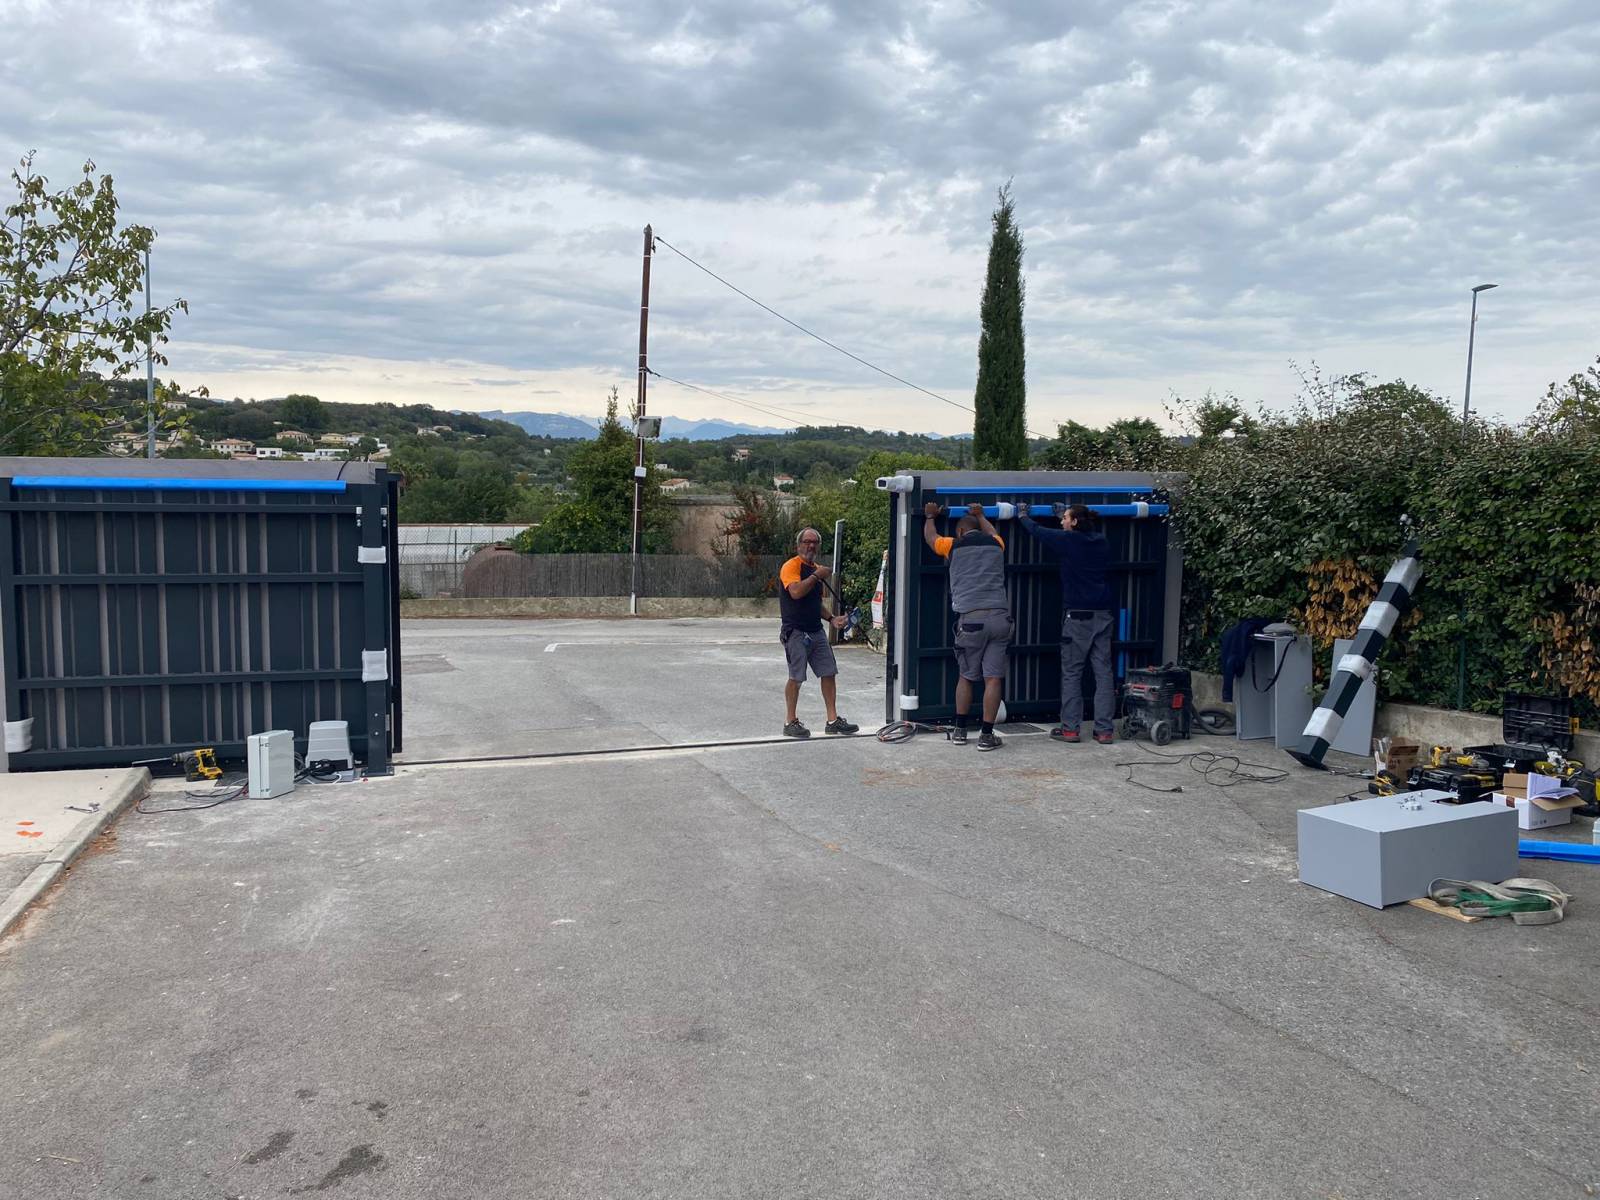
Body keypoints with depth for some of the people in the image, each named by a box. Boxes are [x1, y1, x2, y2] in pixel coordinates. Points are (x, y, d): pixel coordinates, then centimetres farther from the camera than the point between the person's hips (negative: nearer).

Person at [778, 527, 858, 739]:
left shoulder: (817, 569, 18)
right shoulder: (791, 566, -9)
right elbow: (796, 592, -26)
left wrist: (832, 619, 12)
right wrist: (816, 576, -18)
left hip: (816, 631, 8)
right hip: (796, 632, -8)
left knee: (829, 673, 5)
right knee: (796, 678, -3)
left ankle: (833, 720, 11)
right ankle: (790, 722, 7)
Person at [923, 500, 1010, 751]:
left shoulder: (954, 546, 9)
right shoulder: (996, 544, 16)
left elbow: (930, 537, 31)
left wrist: (930, 517, 49)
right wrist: (980, 515, 60)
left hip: (971, 619, -1)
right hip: (1000, 617, 2)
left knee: (966, 676, 13)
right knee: (993, 678, 0)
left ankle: (960, 731, 19)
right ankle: (986, 735, 0)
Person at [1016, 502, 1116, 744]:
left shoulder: (1068, 540, -5)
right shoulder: (1101, 542, 10)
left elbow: (1037, 531, 9)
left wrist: (1022, 515, 29)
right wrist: (1066, 511, 43)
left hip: (1077, 616, -5)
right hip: (1103, 615, 5)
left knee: (1071, 673, 3)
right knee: (1103, 672, 4)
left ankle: (1070, 727, 5)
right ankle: (1104, 730, 4)